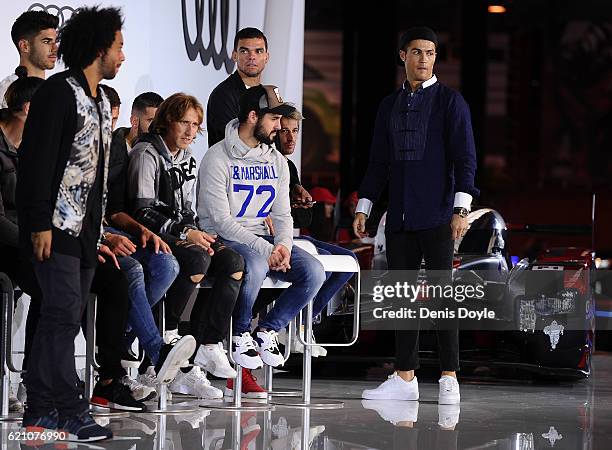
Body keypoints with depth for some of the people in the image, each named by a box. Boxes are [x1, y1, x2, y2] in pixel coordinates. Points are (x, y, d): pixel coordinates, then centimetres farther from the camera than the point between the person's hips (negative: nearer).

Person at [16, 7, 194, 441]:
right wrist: (40, 225, -19)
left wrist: (96, 234, 19)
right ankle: (70, 411, -12)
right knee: (65, 314, -12)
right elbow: (37, 161, -15)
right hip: (56, 227, -9)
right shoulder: (60, 92, -9)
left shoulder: (101, 102, 19)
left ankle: (41, 409, 8)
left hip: (85, 232, 9)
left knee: (60, 318, 7)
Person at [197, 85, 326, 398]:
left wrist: (283, 245, -10)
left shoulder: (276, 161, 14)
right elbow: (220, 219, -16)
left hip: (261, 239, 7)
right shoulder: (218, 158, -9)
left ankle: (266, 330, -2)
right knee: (254, 266, -39)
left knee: (313, 272, -17)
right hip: (223, 239, -7)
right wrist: (265, 249, -22)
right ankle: (240, 336, -14)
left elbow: (282, 214, 14)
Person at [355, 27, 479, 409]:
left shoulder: (450, 101, 0)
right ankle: (405, 378, 9)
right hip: (400, 218, 5)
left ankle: (449, 380, -3)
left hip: (437, 216, -5)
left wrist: (461, 209, -14)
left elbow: (465, 158, -5)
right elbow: (379, 162, 19)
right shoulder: (390, 105, 15)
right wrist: (363, 208, 13)